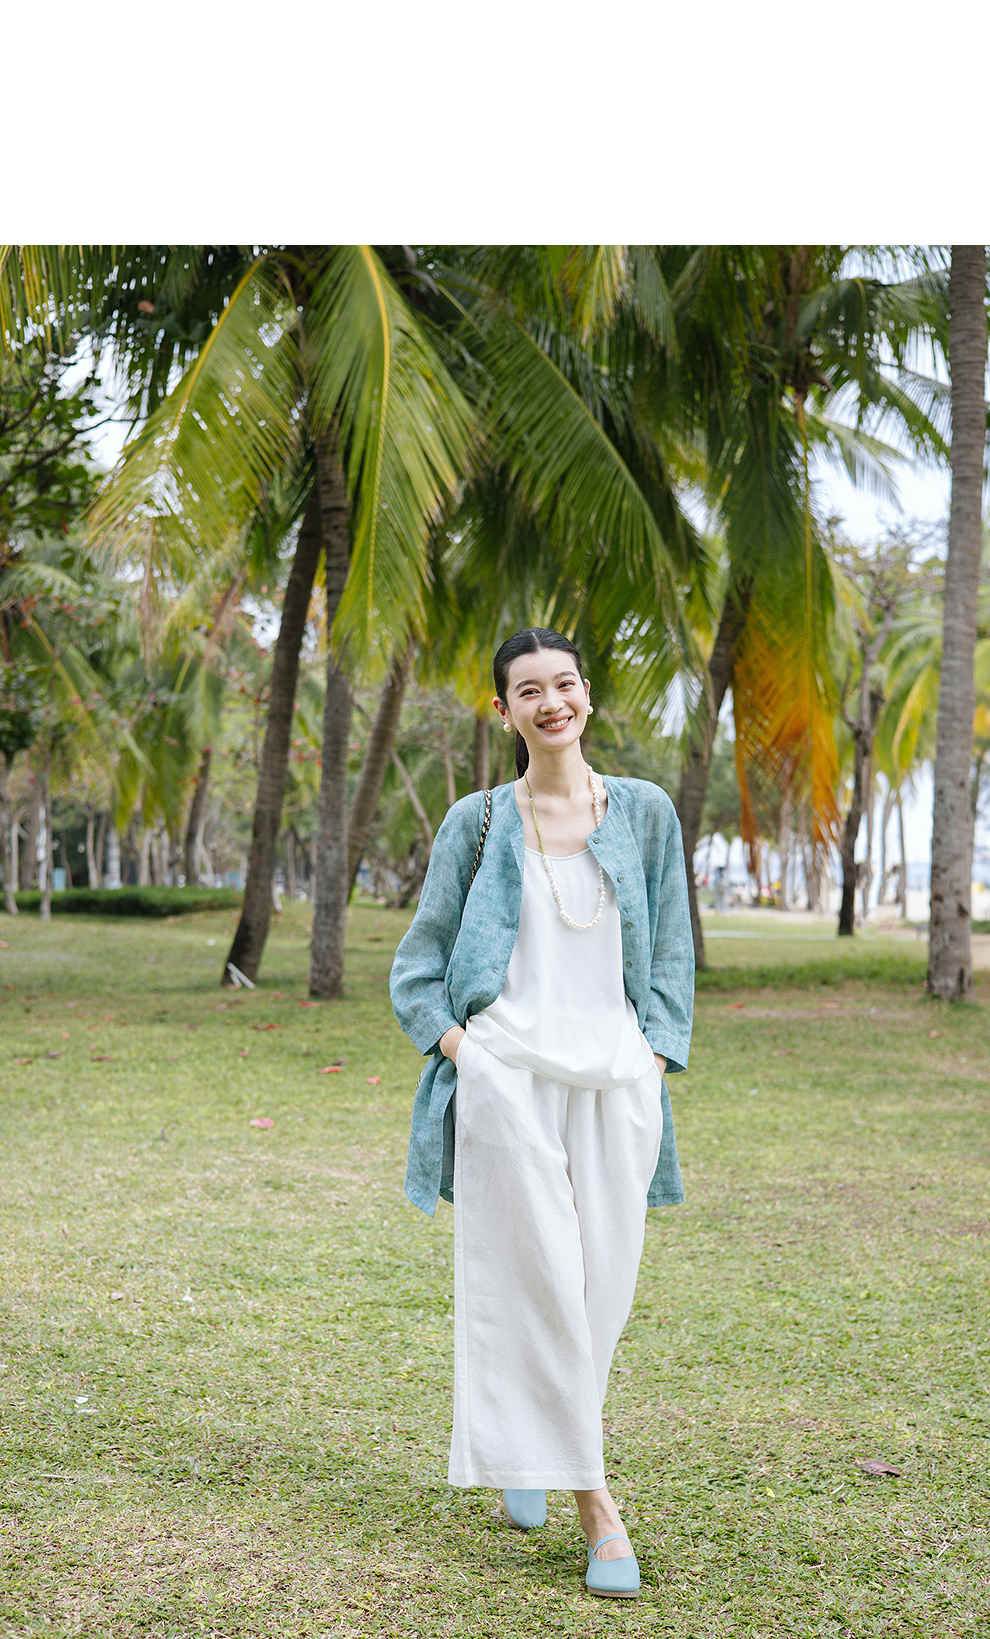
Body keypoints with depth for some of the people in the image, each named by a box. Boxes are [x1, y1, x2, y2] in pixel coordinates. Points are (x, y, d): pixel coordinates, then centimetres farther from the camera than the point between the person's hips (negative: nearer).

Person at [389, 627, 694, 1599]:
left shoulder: (645, 813, 9)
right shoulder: (477, 822, 6)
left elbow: (671, 953, 14)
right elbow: (417, 962, 10)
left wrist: (655, 1058, 3)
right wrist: (456, 1047, -4)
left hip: (615, 1073, 2)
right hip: (508, 1070, -2)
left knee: (601, 1280, 5)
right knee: (536, 1274, -7)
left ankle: (518, 1448, 30)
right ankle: (592, 1499, 0)